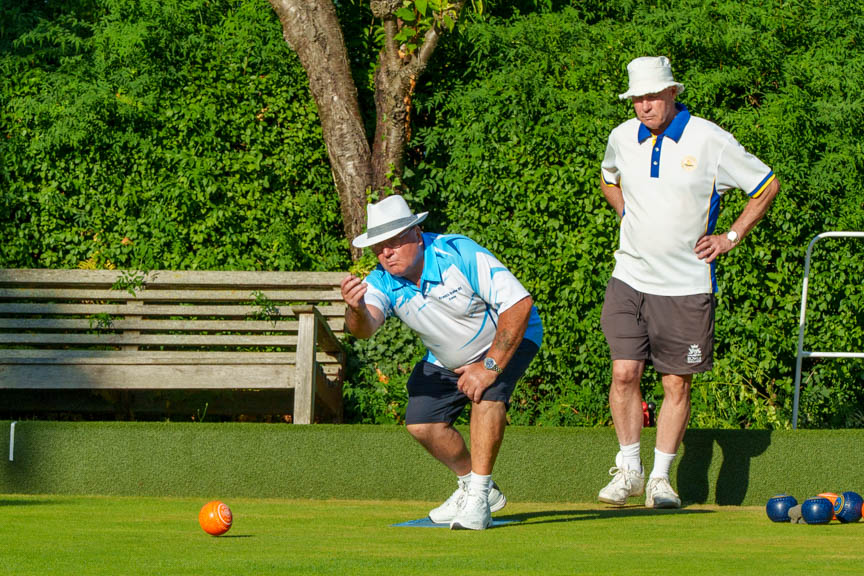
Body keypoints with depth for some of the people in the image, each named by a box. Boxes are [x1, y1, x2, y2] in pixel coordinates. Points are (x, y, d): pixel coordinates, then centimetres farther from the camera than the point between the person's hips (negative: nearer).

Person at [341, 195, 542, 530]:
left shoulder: (460, 255, -33)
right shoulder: (384, 281, -19)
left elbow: (519, 304, -34)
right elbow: (366, 327, -37)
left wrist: (490, 366, -33)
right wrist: (357, 310, -63)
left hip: (507, 339, -6)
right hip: (445, 360, 6)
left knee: (487, 392, -32)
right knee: (421, 423, -6)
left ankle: (478, 498, -27)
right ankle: (472, 484, 19)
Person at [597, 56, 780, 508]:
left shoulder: (709, 141, -10)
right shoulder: (622, 139, 2)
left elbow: (766, 186, 2)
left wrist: (730, 238, -1)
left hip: (687, 285, -2)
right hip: (630, 279, 2)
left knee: (677, 383, 1)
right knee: (624, 372, -8)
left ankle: (660, 478, 11)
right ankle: (628, 469, 6)